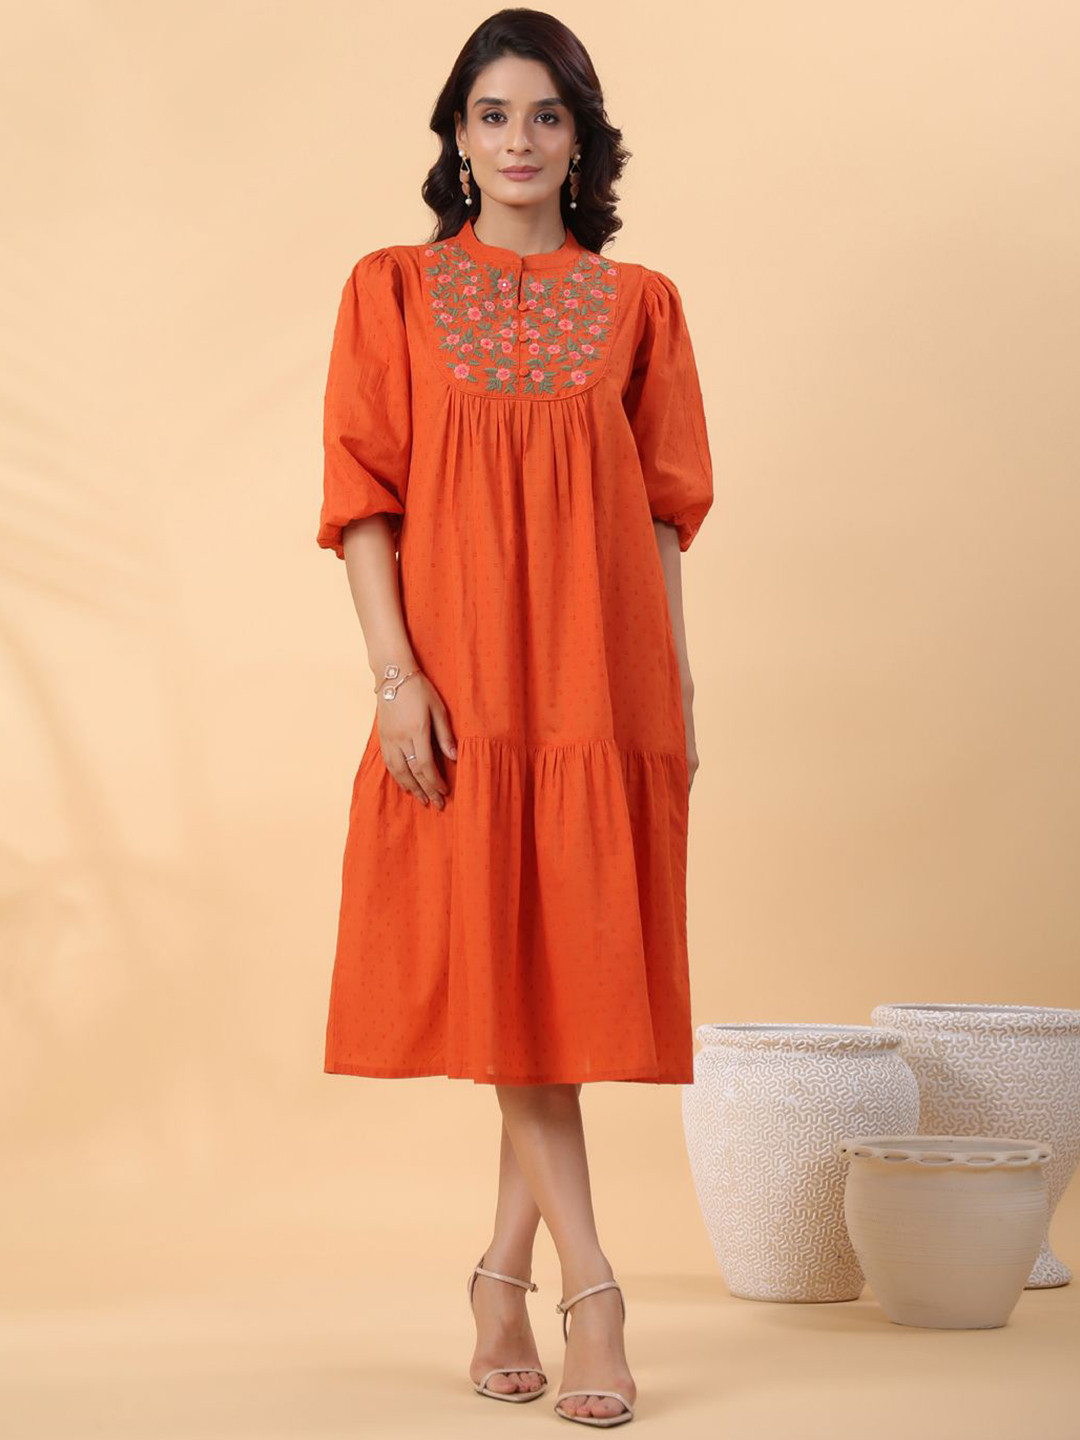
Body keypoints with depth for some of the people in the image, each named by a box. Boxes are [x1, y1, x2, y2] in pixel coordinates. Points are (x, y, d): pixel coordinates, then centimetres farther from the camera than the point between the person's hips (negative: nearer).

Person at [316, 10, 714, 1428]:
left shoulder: (638, 304, 10)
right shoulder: (393, 290, 8)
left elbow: (664, 509, 9)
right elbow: (362, 494, 1)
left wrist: (680, 688, 4)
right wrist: (396, 674, -9)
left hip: (602, 676, 1)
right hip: (460, 676, -1)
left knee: (580, 969, 0)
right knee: (501, 971, -5)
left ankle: (502, 1276, 13)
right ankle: (589, 1286, -2)